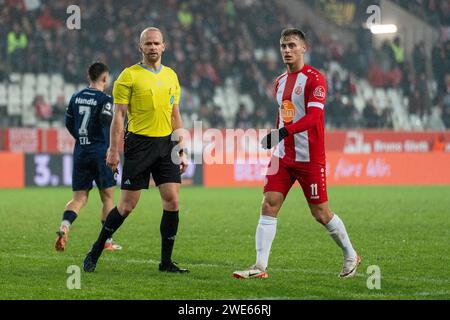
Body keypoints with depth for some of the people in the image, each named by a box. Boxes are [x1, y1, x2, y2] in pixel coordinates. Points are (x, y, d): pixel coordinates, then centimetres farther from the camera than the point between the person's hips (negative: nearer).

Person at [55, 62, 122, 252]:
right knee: (107, 197, 7)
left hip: (80, 152, 5)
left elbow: (69, 123, 16)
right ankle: (107, 240, 10)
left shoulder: (76, 98, 10)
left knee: (79, 198, 5)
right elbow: (106, 120, -23)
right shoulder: (104, 99, -9)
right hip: (100, 152, -5)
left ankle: (64, 227, -21)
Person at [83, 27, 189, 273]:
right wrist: (114, 150, -12)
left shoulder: (171, 76, 13)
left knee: (172, 200, -4)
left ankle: (166, 261, 5)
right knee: (127, 205, -3)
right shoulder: (129, 76, -4)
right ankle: (96, 250, 15)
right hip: (139, 143, -5)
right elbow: (118, 115, -6)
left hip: (166, 143, 5)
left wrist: (181, 151, 14)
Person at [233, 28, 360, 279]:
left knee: (321, 213, 2)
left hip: (310, 157, -6)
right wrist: (274, 141, 18)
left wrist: (284, 132, -33)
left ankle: (351, 256, 23)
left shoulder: (315, 79, -10)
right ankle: (260, 267, -8)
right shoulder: (280, 81, 13)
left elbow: (314, 115, -23)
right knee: (269, 206, -6)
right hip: (283, 157, 6)